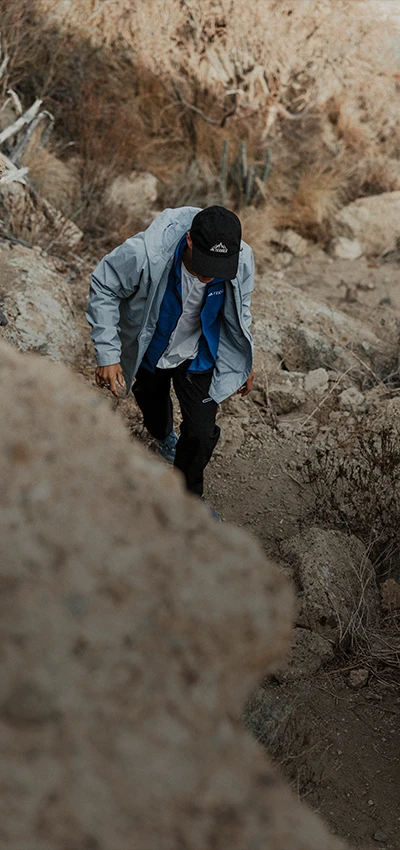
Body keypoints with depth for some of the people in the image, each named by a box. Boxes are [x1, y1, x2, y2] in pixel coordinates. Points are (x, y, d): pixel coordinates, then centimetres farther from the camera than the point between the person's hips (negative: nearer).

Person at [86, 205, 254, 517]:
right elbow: (103, 289, -22)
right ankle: (165, 437, 66)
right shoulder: (143, 254, -41)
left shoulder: (243, 260, -29)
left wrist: (244, 362, 5)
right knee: (153, 409, 27)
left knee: (202, 433, -4)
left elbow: (239, 309, -6)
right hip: (149, 352, 0)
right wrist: (107, 354, -26)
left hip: (196, 358, 1)